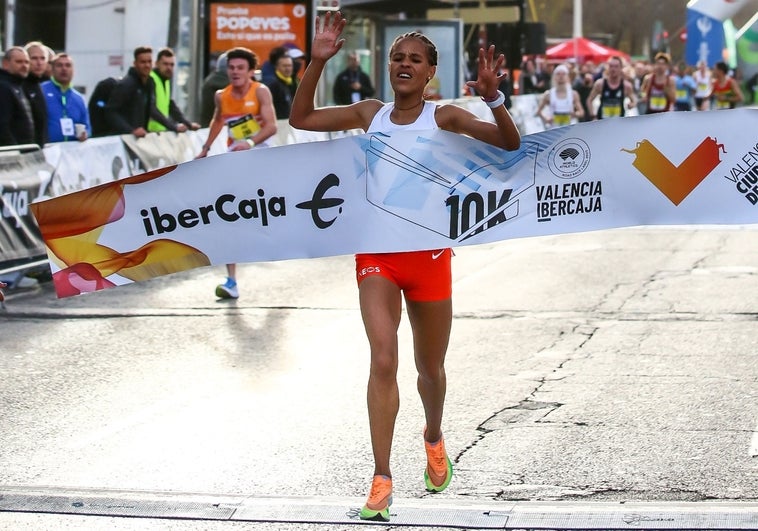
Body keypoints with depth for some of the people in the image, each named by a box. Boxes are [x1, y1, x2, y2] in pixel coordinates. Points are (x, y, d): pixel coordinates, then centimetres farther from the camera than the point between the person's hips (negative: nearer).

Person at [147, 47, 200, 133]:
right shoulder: (150, 80, -13)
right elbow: (152, 109, -24)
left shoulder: (166, 81, 15)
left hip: (161, 131, 8)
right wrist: (174, 127, -28)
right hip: (149, 131, -8)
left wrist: (188, 124, 10)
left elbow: (171, 105, 21)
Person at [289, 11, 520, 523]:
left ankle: (434, 437, 45)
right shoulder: (370, 113, 5)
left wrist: (493, 96, -31)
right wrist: (317, 63, -3)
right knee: (383, 361, -14)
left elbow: (510, 142, -14)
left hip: (428, 253, -1)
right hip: (376, 252, 1)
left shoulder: (443, 116, -4)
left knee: (430, 367, 14)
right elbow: (301, 118, 8)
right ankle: (382, 480, -9)